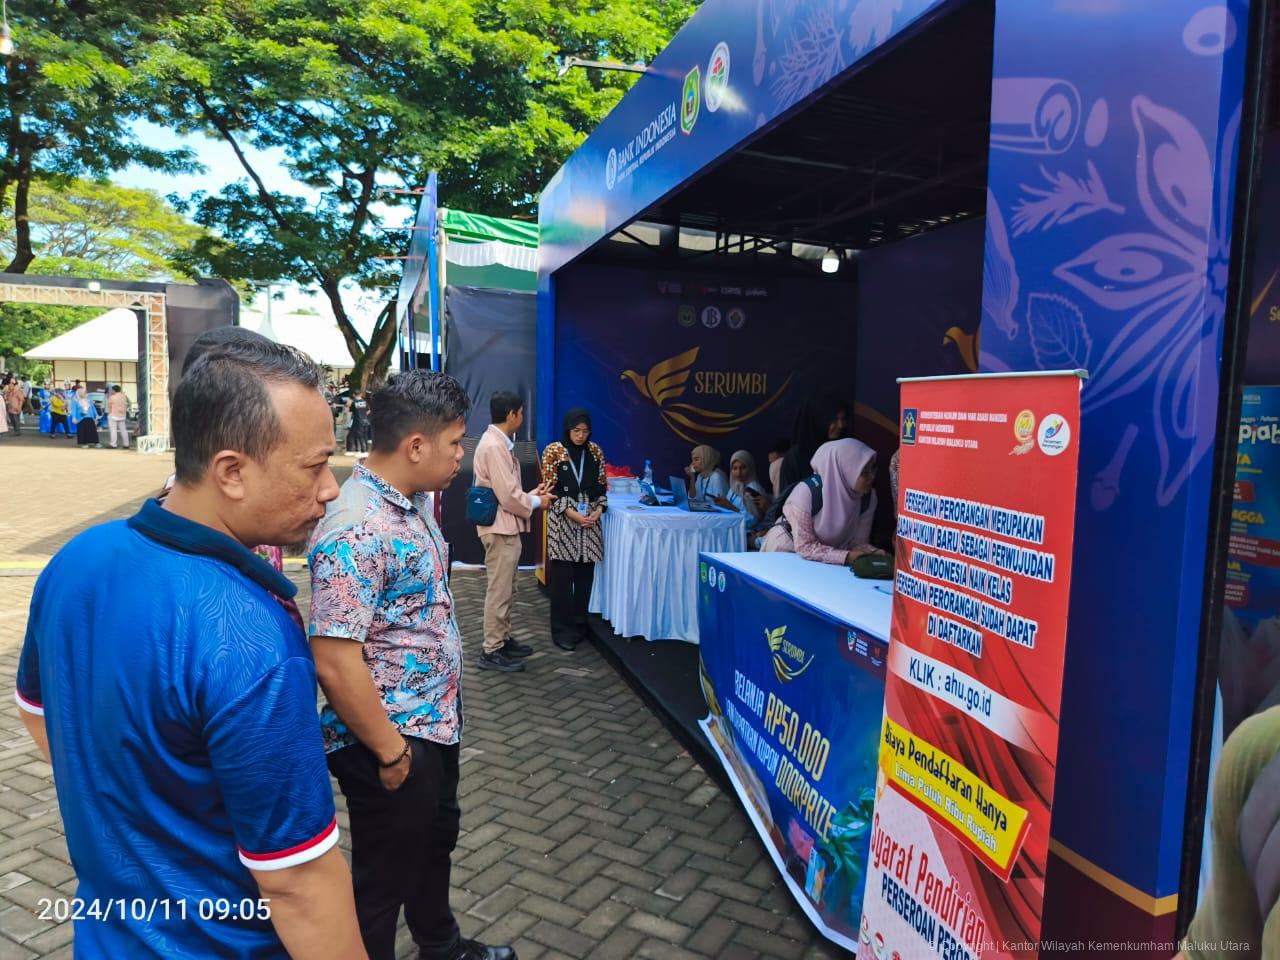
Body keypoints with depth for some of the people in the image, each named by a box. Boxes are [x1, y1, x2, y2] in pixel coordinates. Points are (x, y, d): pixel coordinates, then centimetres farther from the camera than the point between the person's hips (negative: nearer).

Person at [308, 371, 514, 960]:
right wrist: (390, 751, -19)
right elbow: (336, 663, -29)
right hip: (392, 739, -10)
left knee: (436, 840, 29)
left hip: (436, 723, 10)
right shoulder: (356, 531, -28)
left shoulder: (414, 501, 3)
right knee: (385, 877, 13)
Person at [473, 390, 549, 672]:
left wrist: (530, 494, 10)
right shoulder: (494, 446, -20)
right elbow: (508, 496, -22)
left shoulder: (498, 442, 12)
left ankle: (503, 639, 29)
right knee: (499, 590, -2)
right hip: (501, 528, -10)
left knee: (505, 590, 18)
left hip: (505, 526, 10)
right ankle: (491, 651, 6)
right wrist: (536, 502, -7)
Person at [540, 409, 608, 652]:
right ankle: (563, 630, 7)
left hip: (590, 521, 4)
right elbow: (550, 489, -6)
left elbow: (601, 486, 12)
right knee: (562, 577, -2)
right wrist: (573, 514, -15)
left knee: (585, 575, 7)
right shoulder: (553, 450, -4)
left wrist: (598, 510, -5)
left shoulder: (595, 451, 8)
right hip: (563, 521, -4)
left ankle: (580, 625, 21)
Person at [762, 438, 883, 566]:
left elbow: (857, 542, -9)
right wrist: (846, 556, -38)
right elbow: (805, 546, -29)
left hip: (825, 561, 3)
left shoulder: (868, 497, -15)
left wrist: (875, 553, -29)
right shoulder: (807, 492, -30)